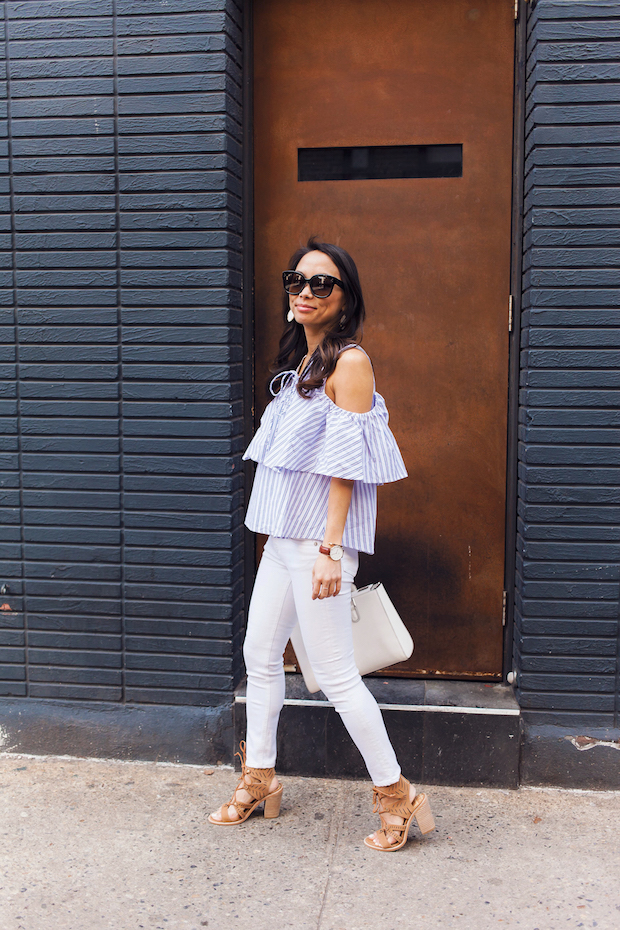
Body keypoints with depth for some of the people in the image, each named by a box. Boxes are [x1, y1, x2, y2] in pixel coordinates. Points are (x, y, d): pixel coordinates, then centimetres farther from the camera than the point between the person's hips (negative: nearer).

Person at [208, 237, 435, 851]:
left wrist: (331, 549, -20)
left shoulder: (349, 363, -12)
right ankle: (259, 780, 31)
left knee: (335, 675, -4)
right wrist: (280, 532, 19)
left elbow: (345, 465, -17)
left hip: (319, 538, -9)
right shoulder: (299, 360, 14)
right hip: (283, 535, 9)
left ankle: (396, 795, 11)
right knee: (260, 655, 15)